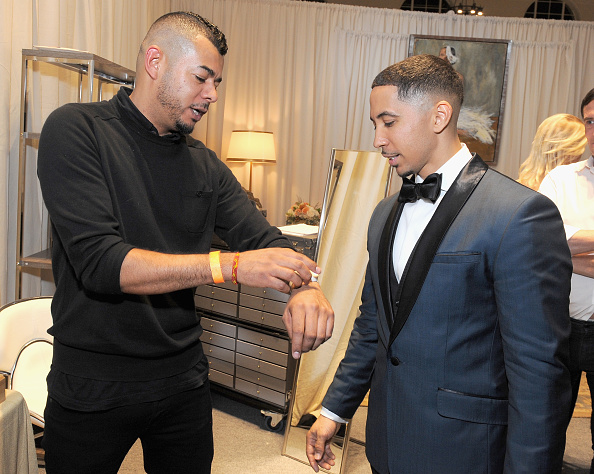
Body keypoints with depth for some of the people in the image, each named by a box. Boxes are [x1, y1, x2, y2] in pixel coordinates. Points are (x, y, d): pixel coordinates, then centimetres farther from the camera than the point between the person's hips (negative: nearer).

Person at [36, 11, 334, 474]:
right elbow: (99, 261, -23)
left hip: (183, 378, 5)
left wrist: (305, 285, -24)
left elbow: (265, 238, -1)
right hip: (93, 387, -4)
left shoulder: (205, 165, 5)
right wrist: (229, 265, -28)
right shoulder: (76, 130, -12)